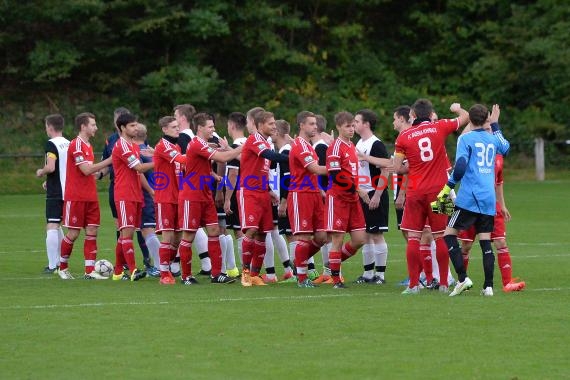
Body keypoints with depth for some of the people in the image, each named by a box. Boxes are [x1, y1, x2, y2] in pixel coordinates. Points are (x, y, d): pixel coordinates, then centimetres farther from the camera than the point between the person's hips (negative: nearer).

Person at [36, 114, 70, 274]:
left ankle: (52, 265, -12)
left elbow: (50, 167, -24)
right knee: (57, 226, 20)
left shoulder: (51, 144, -12)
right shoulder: (69, 144, 11)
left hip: (55, 193, -8)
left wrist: (41, 172, -2)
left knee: (52, 227, -8)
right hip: (68, 191, 8)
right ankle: (60, 262, 22)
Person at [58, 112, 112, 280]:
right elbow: (86, 170, -19)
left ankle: (90, 271, 0)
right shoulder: (76, 145, -13)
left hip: (90, 196, 8)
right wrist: (108, 161, -17)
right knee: (73, 233, -2)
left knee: (92, 232, 1)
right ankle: (62, 267, 15)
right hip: (75, 197, -8)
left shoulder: (88, 145, 15)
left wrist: (99, 172, 7)